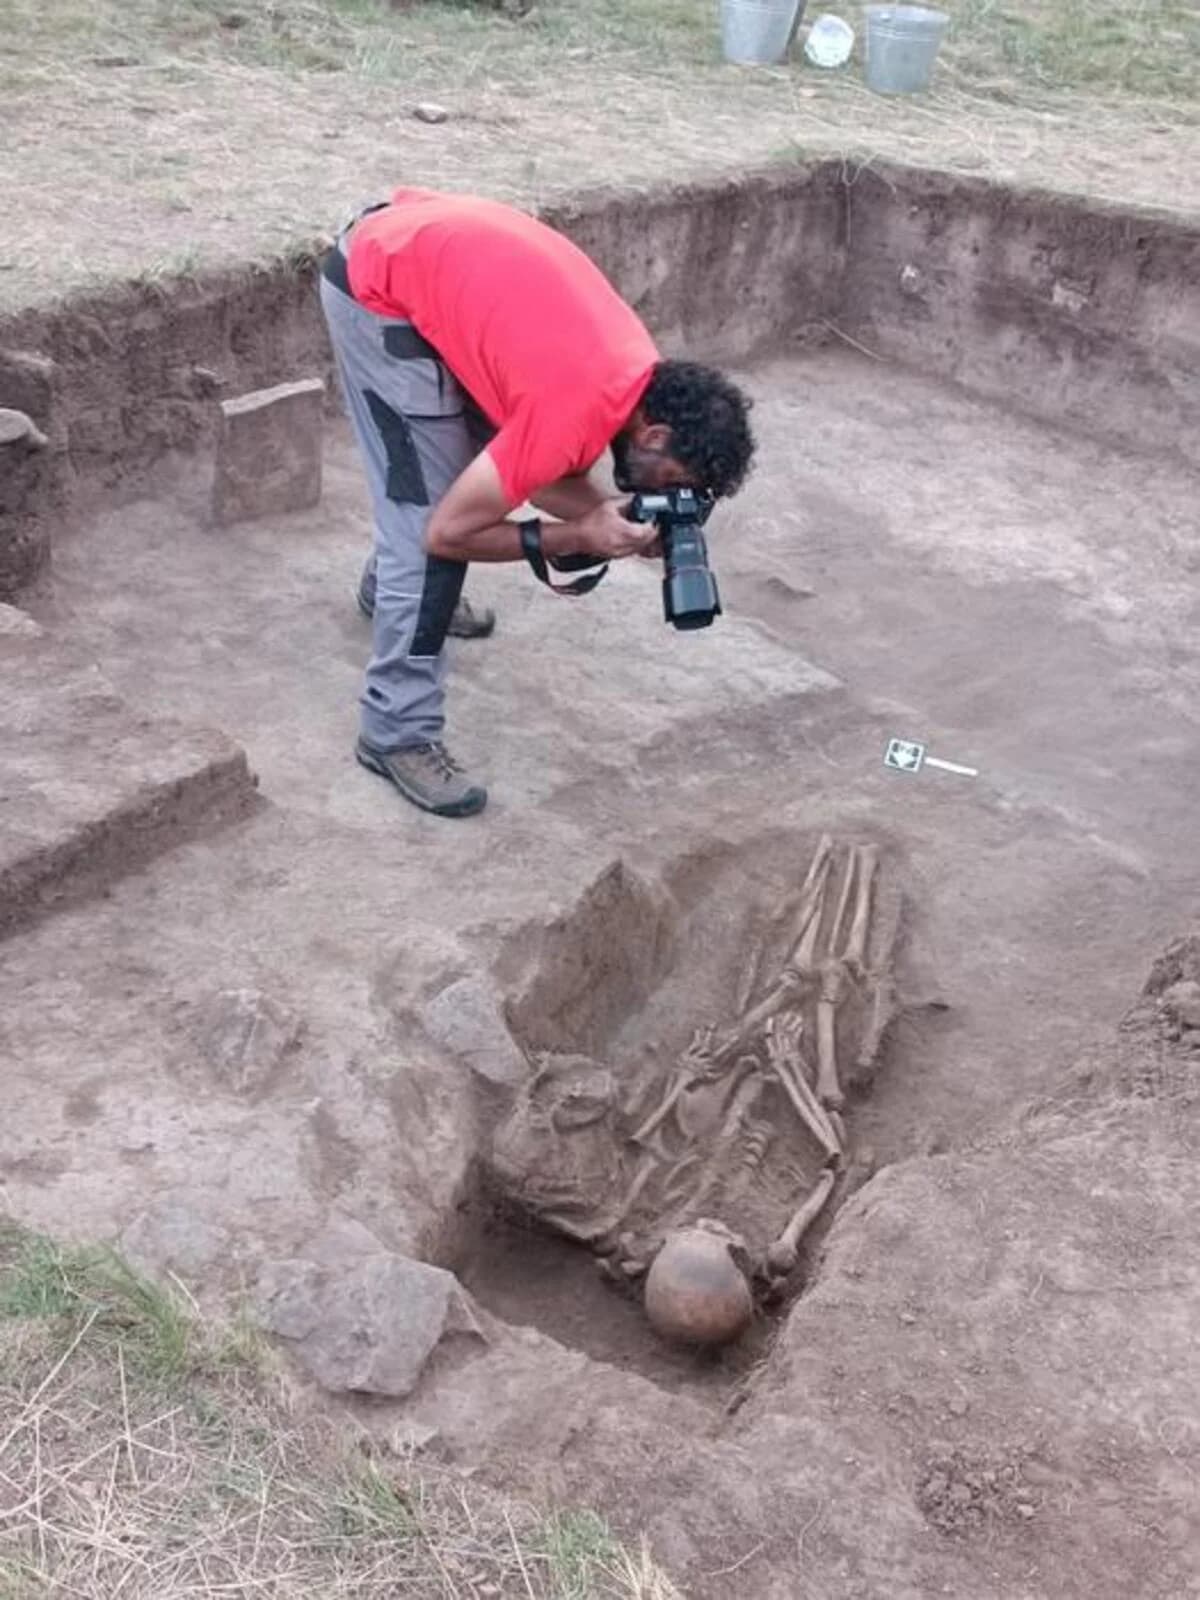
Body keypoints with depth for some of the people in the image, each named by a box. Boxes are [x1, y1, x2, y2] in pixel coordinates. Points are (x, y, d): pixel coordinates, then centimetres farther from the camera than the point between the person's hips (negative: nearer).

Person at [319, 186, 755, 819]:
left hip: (423, 241, 9)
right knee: (424, 514, -9)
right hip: (379, 284, -9)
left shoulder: (641, 375, -2)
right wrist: (578, 538, -16)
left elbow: (545, 470, 9)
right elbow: (448, 530, -19)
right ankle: (397, 736, -1)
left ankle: (389, 585, 49)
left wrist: (614, 521, -8)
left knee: (475, 457, 22)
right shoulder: (575, 415, -26)